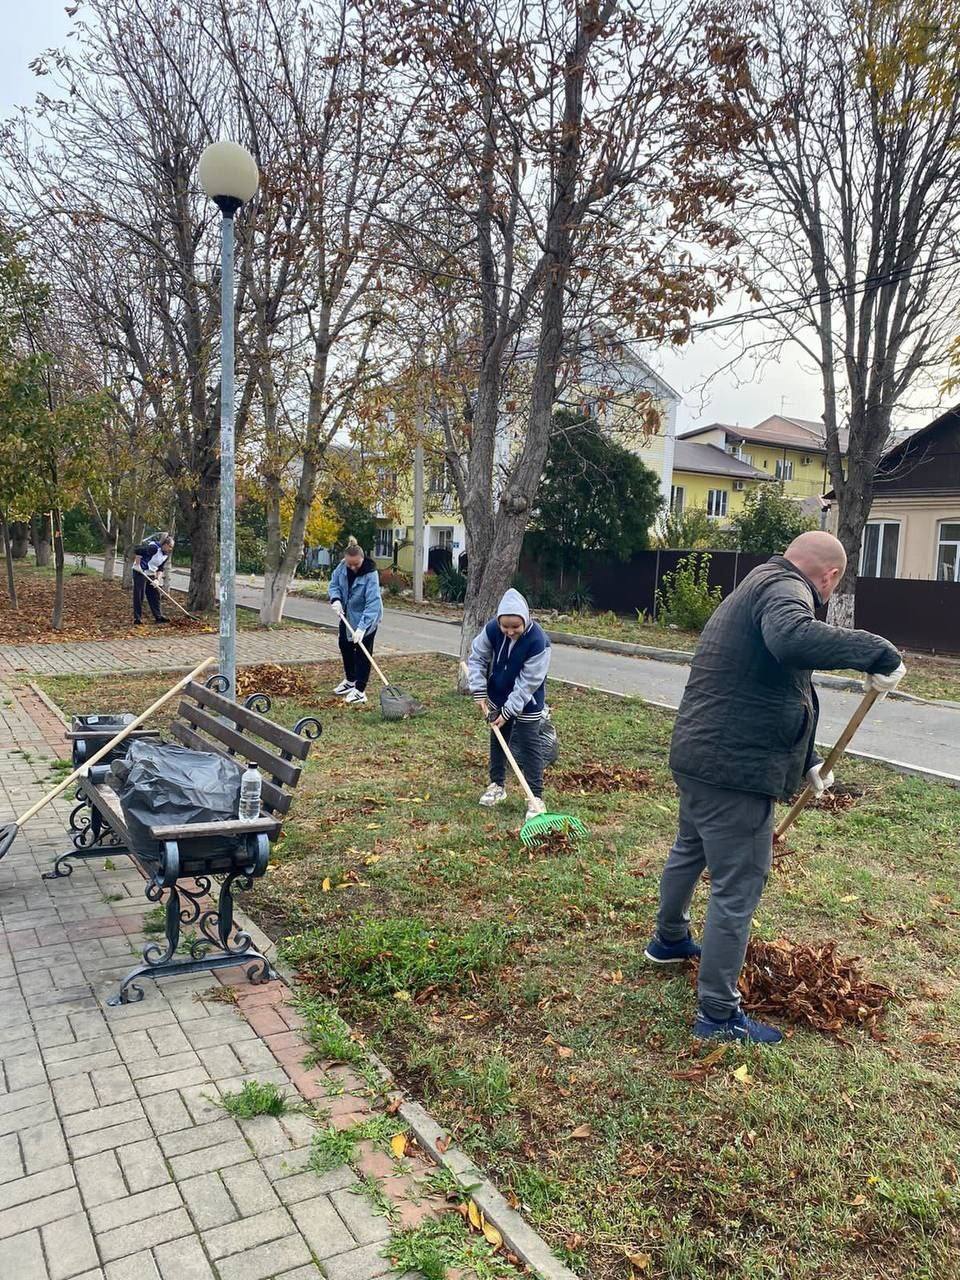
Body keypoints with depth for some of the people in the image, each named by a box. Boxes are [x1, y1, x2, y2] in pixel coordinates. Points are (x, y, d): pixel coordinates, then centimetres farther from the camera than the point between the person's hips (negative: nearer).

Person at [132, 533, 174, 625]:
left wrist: (157, 579, -6)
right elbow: (138, 551, -27)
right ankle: (137, 619, -2)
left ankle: (158, 616, 16)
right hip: (140, 572, -8)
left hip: (151, 575, 8)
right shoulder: (154, 548, -23)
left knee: (155, 595, 9)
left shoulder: (166, 555, 2)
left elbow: (160, 568, 6)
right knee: (139, 596, -6)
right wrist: (138, 565, -24)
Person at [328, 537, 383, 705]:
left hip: (366, 618, -7)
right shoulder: (342, 566, -14)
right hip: (347, 615, 7)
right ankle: (350, 681, 39)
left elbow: (373, 603, -36)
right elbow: (334, 583, 2)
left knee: (362, 653, -5)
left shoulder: (370, 574, -32)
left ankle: (360, 691, 3)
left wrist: (362, 627, -43)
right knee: (345, 646, 20)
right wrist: (336, 599, -19)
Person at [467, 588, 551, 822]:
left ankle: (536, 797, 8)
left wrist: (508, 711, -23)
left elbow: (527, 683, -26)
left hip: (526, 703, -5)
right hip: (497, 696, 5)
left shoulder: (538, 641, -31)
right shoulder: (492, 629, -21)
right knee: (497, 740, 18)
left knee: (529, 746, -1)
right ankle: (497, 785, 35)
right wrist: (480, 692, -12)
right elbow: (477, 657, -5)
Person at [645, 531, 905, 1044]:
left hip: (698, 757, 11)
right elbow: (792, 638, -40)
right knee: (737, 890, -1)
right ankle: (718, 1016, 11)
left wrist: (807, 762, 28)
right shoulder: (784, 589, -13)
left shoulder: (756, 591, 19)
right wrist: (878, 652, -30)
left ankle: (668, 940, 51)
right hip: (734, 771, -11)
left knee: (690, 850, 29)